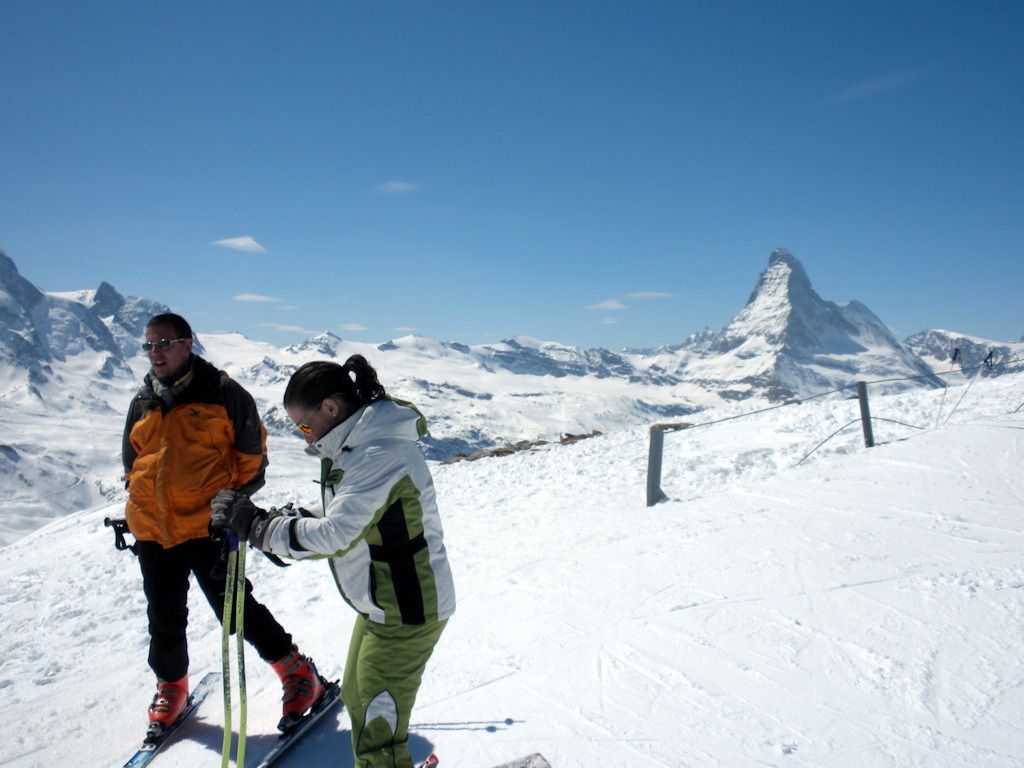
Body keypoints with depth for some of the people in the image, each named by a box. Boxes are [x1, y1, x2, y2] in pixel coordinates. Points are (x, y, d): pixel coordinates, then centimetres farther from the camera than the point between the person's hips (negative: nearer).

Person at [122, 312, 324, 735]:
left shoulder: (223, 393, -6)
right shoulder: (141, 404, 10)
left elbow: (252, 451, -1)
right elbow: (131, 465, 22)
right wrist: (135, 513, 18)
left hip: (208, 526, -5)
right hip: (152, 531, 5)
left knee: (236, 608, -2)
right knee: (165, 620, 16)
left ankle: (298, 672, 16)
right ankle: (171, 686, 41)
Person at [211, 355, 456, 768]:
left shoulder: (379, 455, -27)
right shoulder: (357, 445, 6)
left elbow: (334, 536, -29)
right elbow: (342, 519, 12)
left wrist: (257, 525, -20)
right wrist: (281, 520, -1)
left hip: (406, 613, -10)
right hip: (379, 606, 10)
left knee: (377, 725, 2)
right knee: (356, 699, 25)